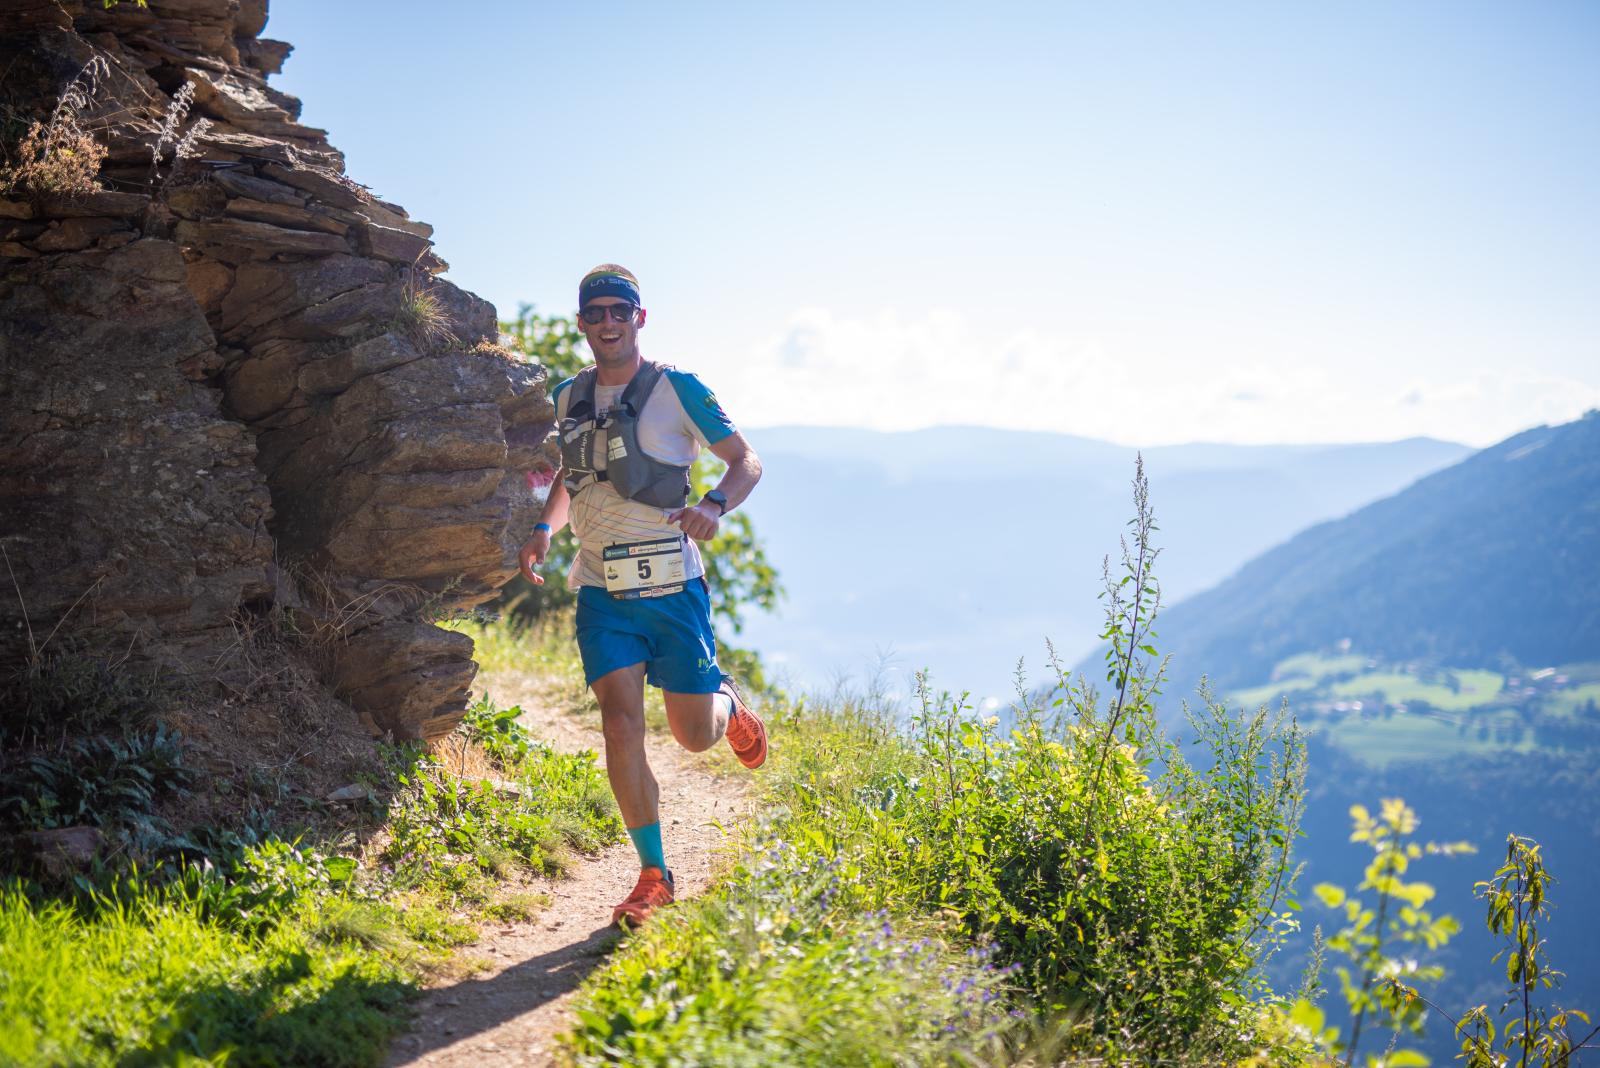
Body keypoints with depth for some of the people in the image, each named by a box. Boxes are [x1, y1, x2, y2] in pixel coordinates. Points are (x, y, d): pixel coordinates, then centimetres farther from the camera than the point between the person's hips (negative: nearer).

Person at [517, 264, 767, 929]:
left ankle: (728, 704, 41)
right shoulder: (569, 398, 9)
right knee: (621, 728, -9)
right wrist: (544, 530, 7)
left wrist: (713, 506, -21)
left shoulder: (677, 389, -4)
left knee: (695, 737, 3)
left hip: (673, 588, -3)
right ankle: (654, 874, 4)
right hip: (602, 593, 3)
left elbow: (747, 462, 0)